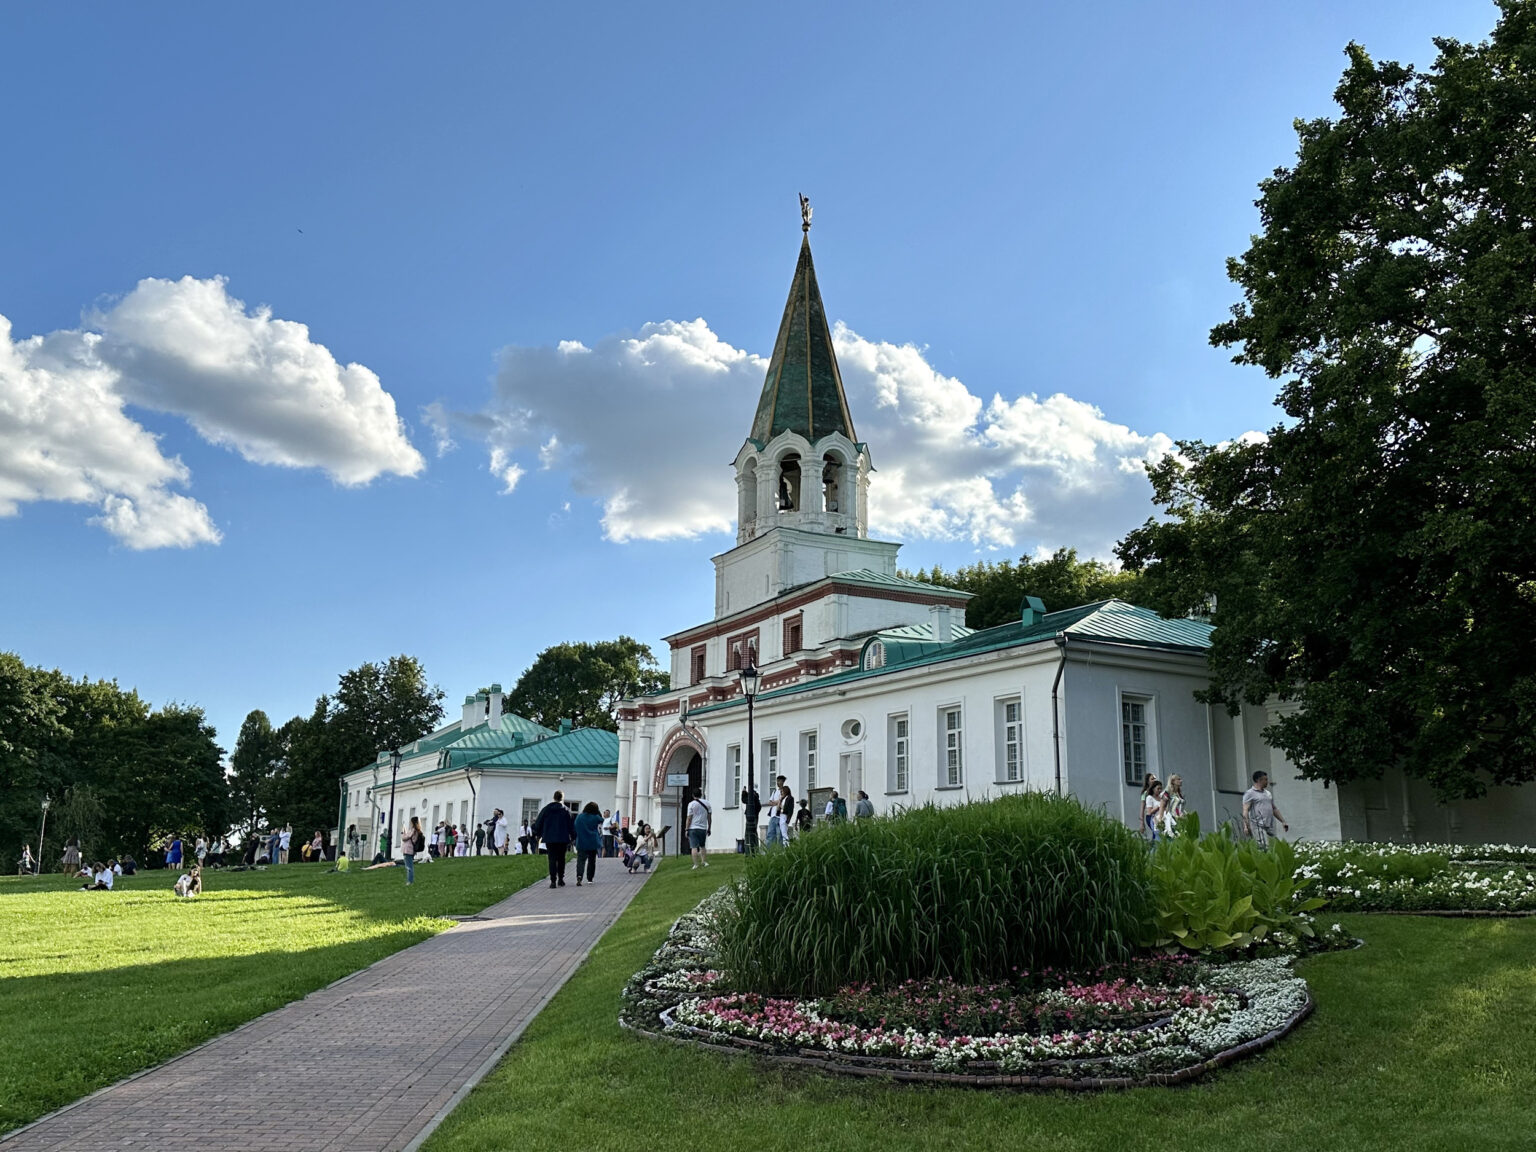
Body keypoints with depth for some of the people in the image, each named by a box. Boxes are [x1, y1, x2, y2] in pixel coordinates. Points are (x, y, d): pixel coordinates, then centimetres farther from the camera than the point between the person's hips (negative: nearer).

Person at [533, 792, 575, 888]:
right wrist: (573, 836, 9)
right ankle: (560, 879, 14)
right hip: (563, 839, 0)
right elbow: (571, 825, -1)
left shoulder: (546, 809, 1)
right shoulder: (566, 810, -2)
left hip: (549, 839, 0)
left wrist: (537, 834, 19)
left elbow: (538, 823, 5)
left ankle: (553, 881, -8)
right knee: (561, 859, 13)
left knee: (552, 859, 1)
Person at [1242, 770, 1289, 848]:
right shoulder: (1250, 793, 0)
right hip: (1258, 826, -8)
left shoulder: (1268, 793, 23)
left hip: (1269, 827, 8)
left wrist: (1283, 821, 22)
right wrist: (1246, 826, -19)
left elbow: (1274, 809, 30)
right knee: (1263, 848, -19)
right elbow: (1245, 811, -8)